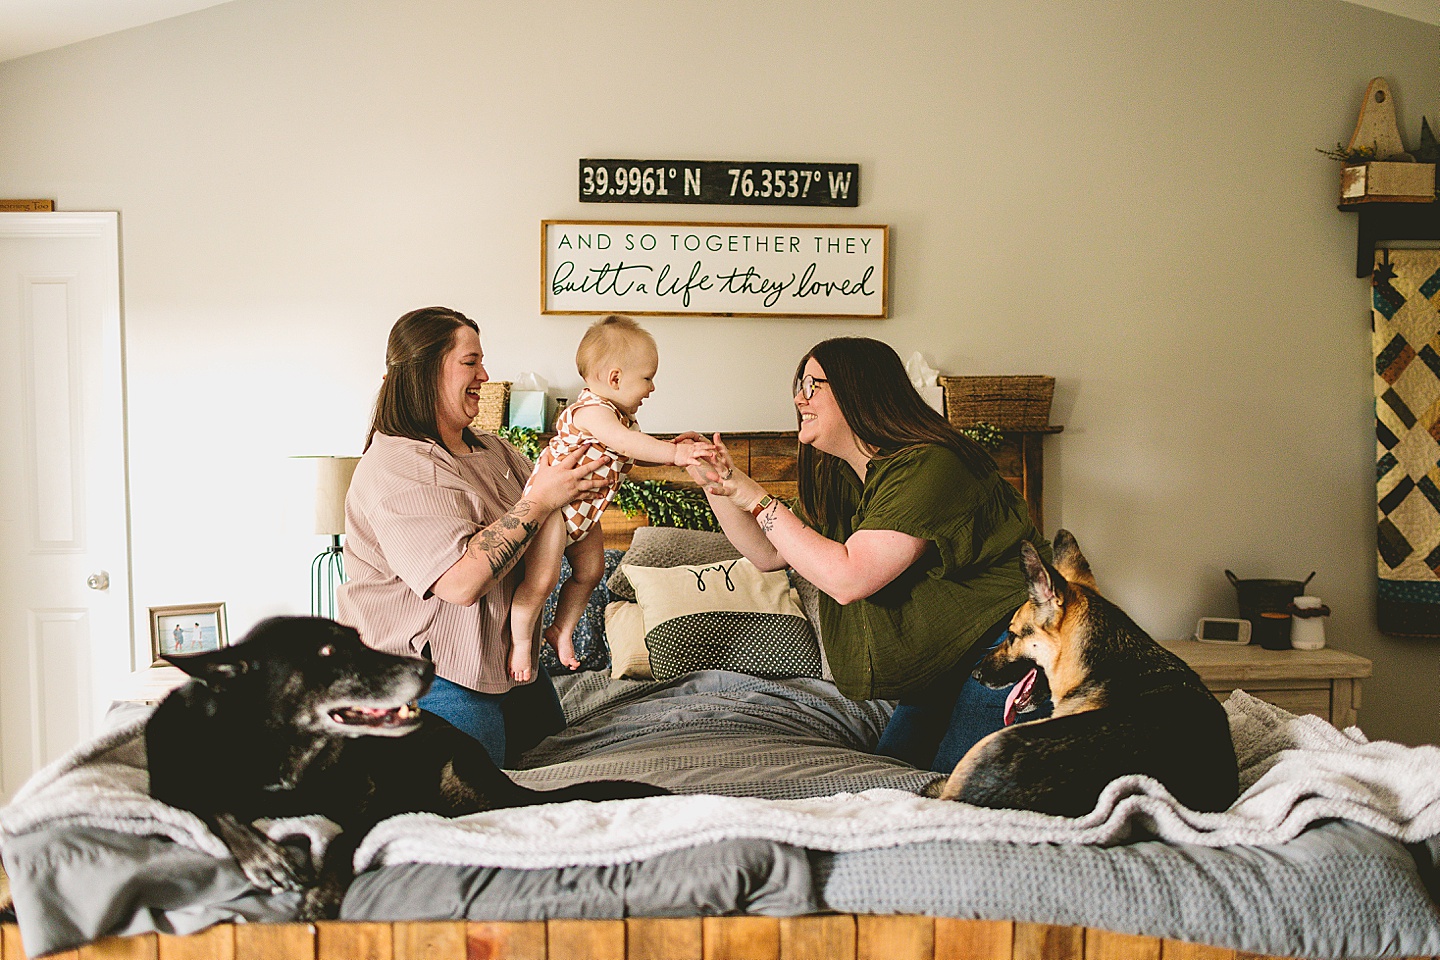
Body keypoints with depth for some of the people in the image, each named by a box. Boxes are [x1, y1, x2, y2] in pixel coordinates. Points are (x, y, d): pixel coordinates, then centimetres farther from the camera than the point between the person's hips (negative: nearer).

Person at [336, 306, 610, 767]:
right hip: (438, 679, -9)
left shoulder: (493, 450, 8)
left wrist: (586, 479, -7)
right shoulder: (395, 468, -22)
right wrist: (541, 501, -29)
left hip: (510, 660, 9)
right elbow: (463, 581, -32)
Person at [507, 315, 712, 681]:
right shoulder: (591, 411, -25)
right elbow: (625, 443, -41)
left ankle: (560, 630, 33)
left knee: (590, 571, 15)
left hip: (584, 511, 10)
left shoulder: (623, 417, 8)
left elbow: (634, 455, 19)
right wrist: (673, 453, -43)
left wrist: (673, 446, 3)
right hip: (553, 503, -10)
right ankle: (520, 642, 7)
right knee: (542, 579, -12)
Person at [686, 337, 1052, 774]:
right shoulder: (838, 479, 4)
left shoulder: (926, 466, -25)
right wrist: (718, 486, -1)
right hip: (943, 659, 9)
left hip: (1006, 637, -9)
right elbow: (768, 554, 12)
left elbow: (848, 579, -31)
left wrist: (756, 500, -24)